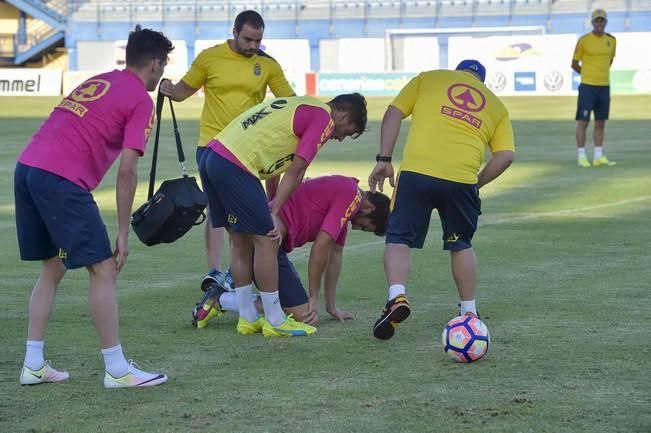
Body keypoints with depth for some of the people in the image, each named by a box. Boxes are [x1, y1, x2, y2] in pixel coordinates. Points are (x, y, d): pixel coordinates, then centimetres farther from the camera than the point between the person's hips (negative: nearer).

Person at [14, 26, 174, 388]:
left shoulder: (97, 82, 25)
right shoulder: (141, 101, 1)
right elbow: (127, 171, -6)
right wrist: (123, 235, -2)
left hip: (27, 168, 8)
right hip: (62, 180, -8)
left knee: (53, 269, 19)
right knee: (104, 271, 0)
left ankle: (34, 365, 20)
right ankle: (118, 370, 2)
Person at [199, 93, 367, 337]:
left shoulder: (301, 106, 26)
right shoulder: (323, 118, -2)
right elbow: (296, 171, -5)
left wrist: (271, 205, 25)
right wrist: (274, 214, -4)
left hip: (212, 155, 10)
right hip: (235, 167, -10)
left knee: (241, 241, 16)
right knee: (266, 241, -2)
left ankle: (248, 319, 22)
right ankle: (275, 322, 4)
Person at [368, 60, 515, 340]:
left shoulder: (428, 79, 19)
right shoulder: (495, 105, 22)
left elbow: (394, 113, 7)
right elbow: (506, 155, 10)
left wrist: (384, 159, 7)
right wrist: (477, 182, 18)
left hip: (416, 172, -2)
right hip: (462, 178, 2)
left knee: (399, 238, 8)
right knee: (461, 245, 22)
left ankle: (397, 297, -14)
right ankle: (469, 312, 26)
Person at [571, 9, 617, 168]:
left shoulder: (611, 41, 8)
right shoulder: (584, 40, -7)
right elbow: (574, 64, 1)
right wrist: (588, 75, 10)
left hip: (604, 87, 5)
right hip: (587, 87, -5)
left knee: (600, 123, 8)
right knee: (583, 122, -3)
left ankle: (598, 156, 14)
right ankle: (582, 157, 1)